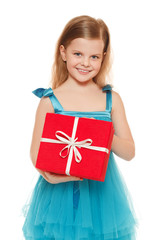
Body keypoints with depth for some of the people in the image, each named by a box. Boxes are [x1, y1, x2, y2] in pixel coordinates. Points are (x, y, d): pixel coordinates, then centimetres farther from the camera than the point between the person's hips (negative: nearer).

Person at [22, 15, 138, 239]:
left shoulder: (112, 99, 1)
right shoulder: (50, 101, -5)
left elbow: (129, 152, 1)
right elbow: (36, 152, -4)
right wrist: (48, 174, -25)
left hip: (102, 191, 2)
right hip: (60, 191, -1)